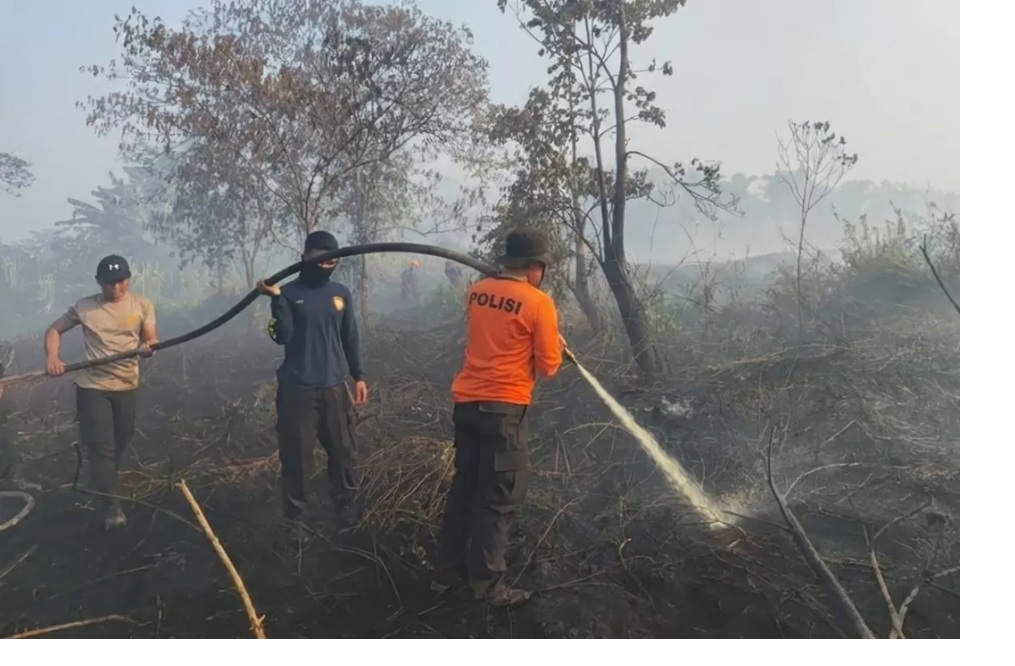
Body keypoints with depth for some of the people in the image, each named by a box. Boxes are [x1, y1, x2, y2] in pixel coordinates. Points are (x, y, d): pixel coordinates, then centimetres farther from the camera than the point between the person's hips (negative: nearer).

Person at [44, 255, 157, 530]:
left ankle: (102, 485, 39)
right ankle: (111, 505, 1)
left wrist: (148, 347, -31)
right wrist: (52, 357, -12)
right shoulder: (84, 307, -3)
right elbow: (54, 330, 6)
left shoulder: (142, 305, -2)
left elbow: (151, 339, -6)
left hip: (127, 386, 2)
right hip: (92, 387, -2)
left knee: (120, 444, 14)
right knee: (102, 446, -6)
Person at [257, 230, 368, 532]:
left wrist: (359, 376, 7)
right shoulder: (289, 293, -3)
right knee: (297, 456, 2)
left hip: (334, 386, 4)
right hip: (297, 388, -3)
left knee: (344, 452, 10)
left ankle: (347, 507, 26)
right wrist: (276, 298, -23)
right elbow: (283, 337, -14)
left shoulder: (341, 293, 7)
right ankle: (293, 517, 16)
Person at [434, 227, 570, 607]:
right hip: (504, 408, -7)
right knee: (498, 499, 4)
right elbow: (549, 365, -6)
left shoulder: (476, 291, 8)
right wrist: (551, 347, 15)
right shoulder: (538, 302, -11)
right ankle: (487, 585, 12)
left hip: (467, 401, 7)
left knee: (464, 488, 18)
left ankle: (447, 572, 29)